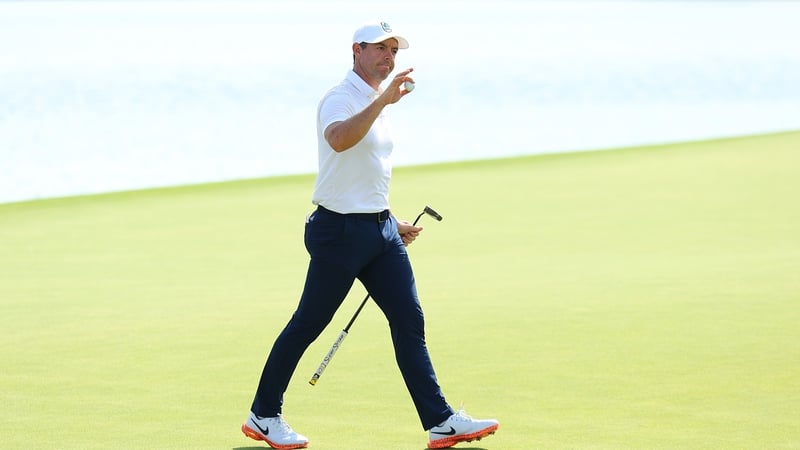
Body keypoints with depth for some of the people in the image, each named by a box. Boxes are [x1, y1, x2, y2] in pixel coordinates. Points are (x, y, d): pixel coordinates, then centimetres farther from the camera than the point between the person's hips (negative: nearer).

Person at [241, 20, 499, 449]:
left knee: (409, 321, 2)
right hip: (340, 229, -8)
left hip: (380, 229, 8)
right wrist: (383, 99, -40)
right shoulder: (341, 97, -12)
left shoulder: (374, 103, 17)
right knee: (307, 324, 1)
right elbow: (338, 139, -36)